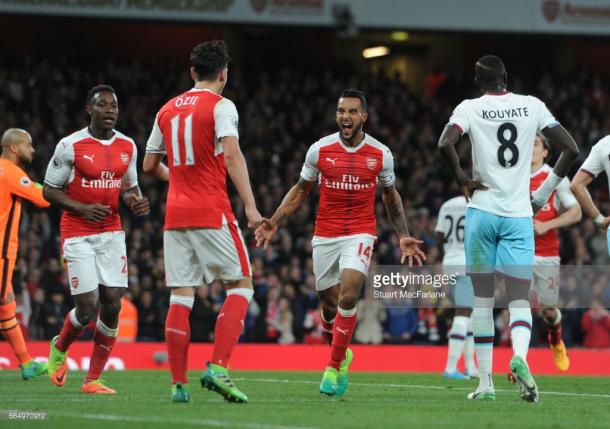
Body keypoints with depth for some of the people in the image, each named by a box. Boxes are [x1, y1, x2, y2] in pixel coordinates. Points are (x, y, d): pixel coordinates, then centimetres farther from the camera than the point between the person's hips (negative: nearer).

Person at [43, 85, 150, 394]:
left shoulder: (127, 146, 6)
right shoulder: (71, 146, -9)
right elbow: (49, 190, -4)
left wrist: (136, 201, -4)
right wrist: (81, 208, -19)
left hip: (111, 234, 5)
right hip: (78, 235, -5)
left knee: (112, 306, -5)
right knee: (88, 308, -9)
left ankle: (93, 379, 7)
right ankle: (59, 348, 24)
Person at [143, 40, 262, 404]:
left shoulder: (168, 110, 14)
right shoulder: (221, 106, -4)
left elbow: (150, 165, 21)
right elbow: (232, 156, -17)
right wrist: (250, 207, -23)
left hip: (176, 212, 5)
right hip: (212, 212, -5)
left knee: (181, 295, 6)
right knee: (241, 285, 4)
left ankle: (179, 383, 1)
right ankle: (218, 368, -11)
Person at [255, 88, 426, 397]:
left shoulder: (380, 154, -1)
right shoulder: (319, 149, -2)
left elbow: (390, 196, 14)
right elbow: (301, 190, 10)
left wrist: (403, 236, 9)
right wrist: (274, 223, 0)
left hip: (360, 235, -2)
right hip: (324, 236, 2)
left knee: (348, 296, -21)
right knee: (330, 304, 6)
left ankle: (334, 367, -10)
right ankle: (342, 354, 35)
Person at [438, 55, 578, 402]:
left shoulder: (470, 108, -1)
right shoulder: (532, 106, 4)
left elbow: (445, 144, -19)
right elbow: (571, 149, 3)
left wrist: (463, 180, -3)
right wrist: (544, 193, 10)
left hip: (482, 212, 0)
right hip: (519, 216, 0)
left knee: (483, 300, 10)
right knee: (520, 300, 0)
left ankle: (485, 382, 9)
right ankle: (519, 355, -31)